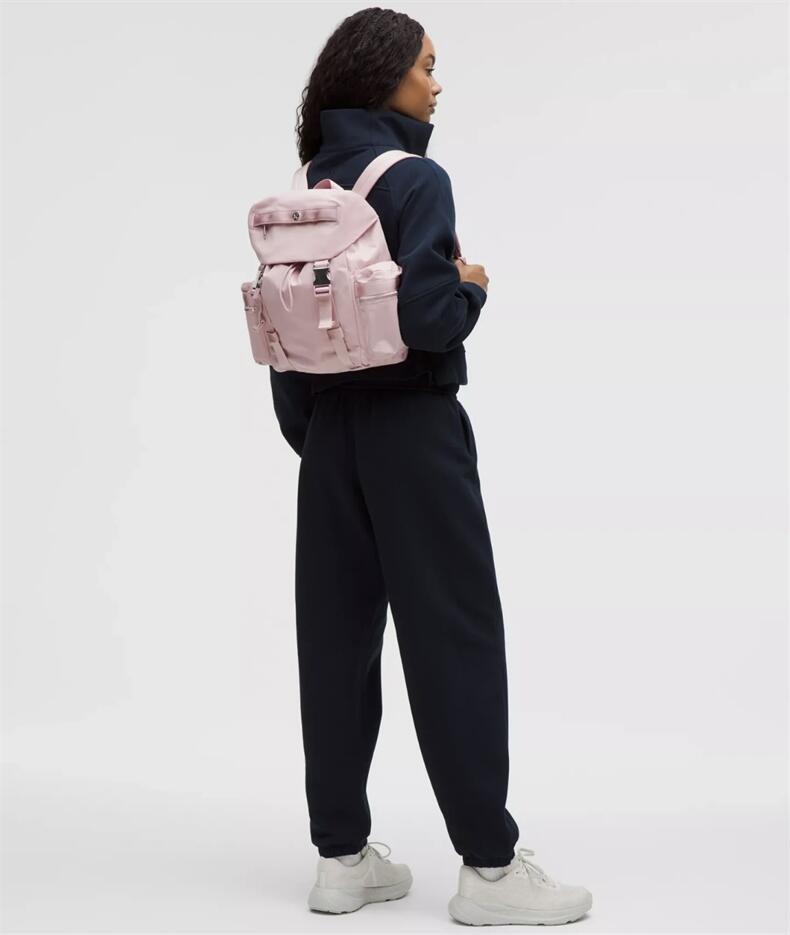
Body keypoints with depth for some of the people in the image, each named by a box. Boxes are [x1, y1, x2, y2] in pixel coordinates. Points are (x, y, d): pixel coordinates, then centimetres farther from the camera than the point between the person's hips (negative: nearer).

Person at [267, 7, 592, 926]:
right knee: (453, 635, -1)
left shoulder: (309, 186, 9)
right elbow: (430, 319, -24)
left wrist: (307, 437, 17)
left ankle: (341, 856, 16)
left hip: (331, 429, 7)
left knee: (337, 634, 9)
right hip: (413, 428, -7)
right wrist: (472, 288, -3)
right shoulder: (415, 178, -13)